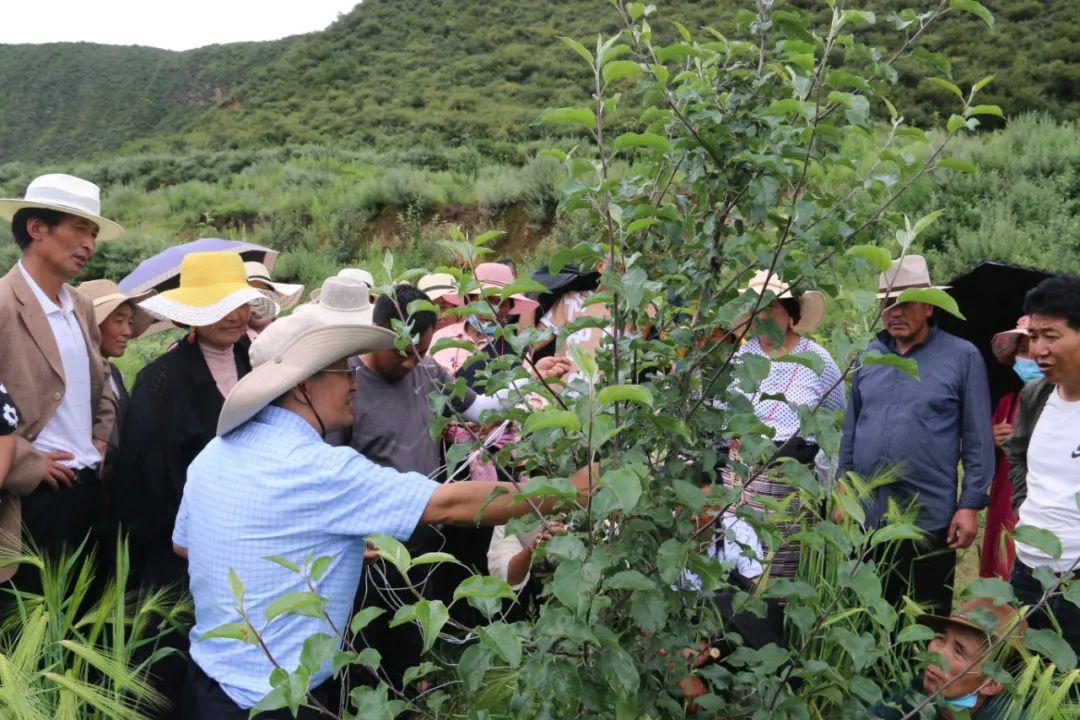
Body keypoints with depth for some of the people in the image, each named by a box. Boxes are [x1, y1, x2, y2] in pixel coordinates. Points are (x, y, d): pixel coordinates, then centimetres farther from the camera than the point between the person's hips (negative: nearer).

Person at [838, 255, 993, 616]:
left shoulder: (962, 357, -5)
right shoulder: (867, 356, 7)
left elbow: (978, 440, -4)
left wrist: (970, 505, -8)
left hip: (929, 520, -4)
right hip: (863, 517, 4)